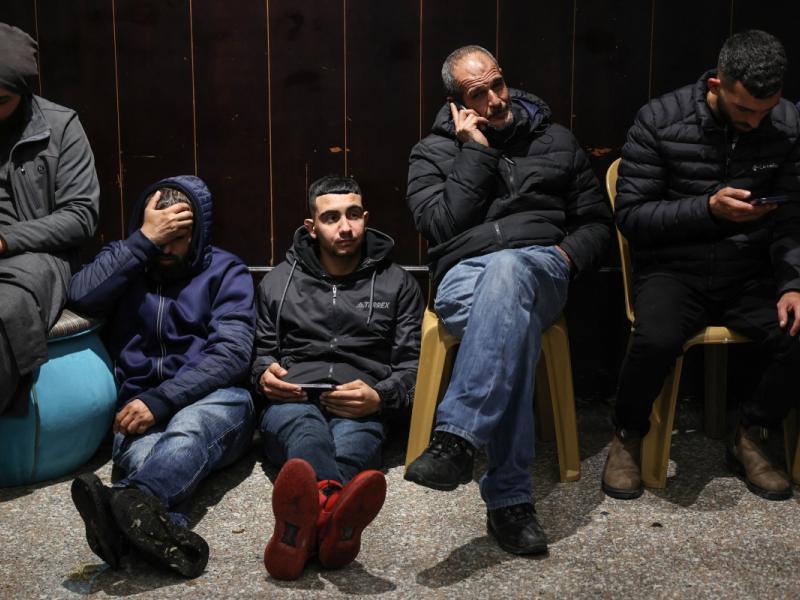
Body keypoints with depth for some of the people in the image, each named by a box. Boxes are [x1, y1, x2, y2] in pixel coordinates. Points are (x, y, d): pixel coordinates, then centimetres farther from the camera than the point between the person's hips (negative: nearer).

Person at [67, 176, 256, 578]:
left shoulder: (226, 271, 8)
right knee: (141, 452, -36)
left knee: (189, 427, -39)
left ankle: (130, 501, -69)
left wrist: (161, 400, -19)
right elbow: (81, 297, -6)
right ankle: (170, 531, -68)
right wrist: (144, 241, -8)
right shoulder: (125, 260, 17)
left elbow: (230, 354, -7)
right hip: (142, 408, 1)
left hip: (212, 401, -1)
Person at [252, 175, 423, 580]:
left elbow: (412, 365, 12)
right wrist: (264, 373, 0)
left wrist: (379, 396, -10)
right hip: (294, 400, 0)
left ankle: (309, 519, -75)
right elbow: (260, 352, 26)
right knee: (302, 423, -40)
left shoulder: (397, 284, 18)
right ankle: (333, 507, -76)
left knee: (352, 436, -40)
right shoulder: (279, 282, 22)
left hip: (359, 410, 0)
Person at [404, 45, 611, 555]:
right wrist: (477, 152, 1)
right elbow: (442, 226, 1)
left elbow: (598, 223, 20)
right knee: (514, 323, -38)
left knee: (506, 271, -40)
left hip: (538, 267, 0)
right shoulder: (432, 153, 18)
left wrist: (566, 255, -2)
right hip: (464, 275, 0)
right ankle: (510, 497, -43)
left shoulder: (556, 140, 21)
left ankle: (457, 437, -52)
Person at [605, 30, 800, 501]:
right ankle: (629, 437, -2)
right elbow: (630, 215, -9)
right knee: (656, 340, -34)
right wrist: (709, 208, -21)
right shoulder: (660, 121, -8)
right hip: (674, 269, -3)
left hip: (751, 272, 3)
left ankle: (750, 437, 4)